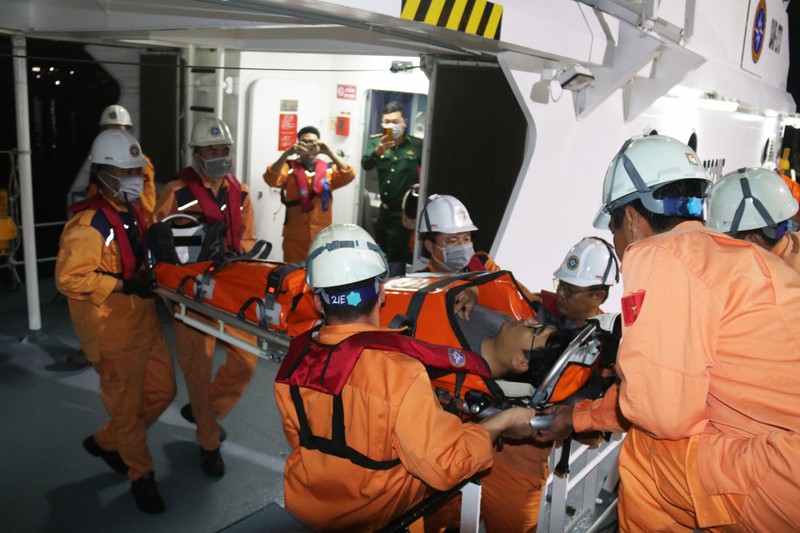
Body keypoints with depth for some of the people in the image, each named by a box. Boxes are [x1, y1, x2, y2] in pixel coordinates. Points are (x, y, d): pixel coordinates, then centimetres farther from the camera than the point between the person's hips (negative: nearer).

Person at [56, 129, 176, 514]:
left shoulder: (131, 213, 10)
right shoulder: (88, 223, -19)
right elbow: (70, 279, -23)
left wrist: (150, 275, 8)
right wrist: (122, 285, -25)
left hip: (143, 322, 9)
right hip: (112, 332, -9)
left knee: (162, 390, 15)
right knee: (127, 404, 6)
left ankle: (106, 442, 35)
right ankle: (141, 475, 25)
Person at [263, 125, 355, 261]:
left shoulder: (329, 170, 4)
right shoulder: (289, 168, 0)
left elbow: (348, 175, -13)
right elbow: (271, 179, -17)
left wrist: (329, 152, -23)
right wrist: (287, 153, -30)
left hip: (322, 239, 1)